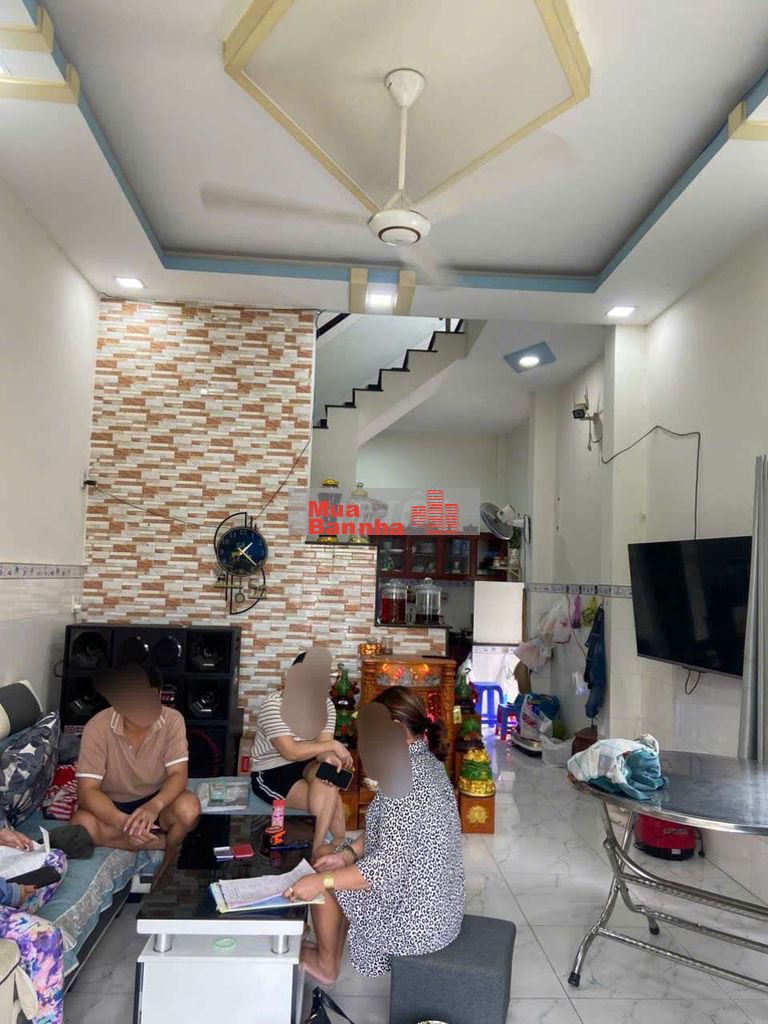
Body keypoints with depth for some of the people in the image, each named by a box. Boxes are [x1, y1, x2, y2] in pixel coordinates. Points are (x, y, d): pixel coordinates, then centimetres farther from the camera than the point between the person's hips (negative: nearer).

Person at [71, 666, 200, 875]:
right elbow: (87, 790, -24)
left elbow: (179, 775, -21)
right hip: (113, 806, 1)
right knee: (82, 825, -32)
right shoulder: (97, 728, -22)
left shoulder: (172, 720, -19)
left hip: (157, 802, 0)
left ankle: (169, 857, 0)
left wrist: (155, 805, -43)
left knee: (188, 808, -32)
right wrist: (121, 821, -42)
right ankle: (166, 841, -14)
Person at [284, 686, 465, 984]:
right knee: (332, 875, 21)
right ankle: (330, 957, 37)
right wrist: (348, 853, 3)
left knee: (323, 883, 8)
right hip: (441, 903, 9)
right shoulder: (425, 762, 2)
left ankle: (326, 965, 30)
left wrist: (322, 880, -25)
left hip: (417, 921, -9)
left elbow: (388, 867, -29)